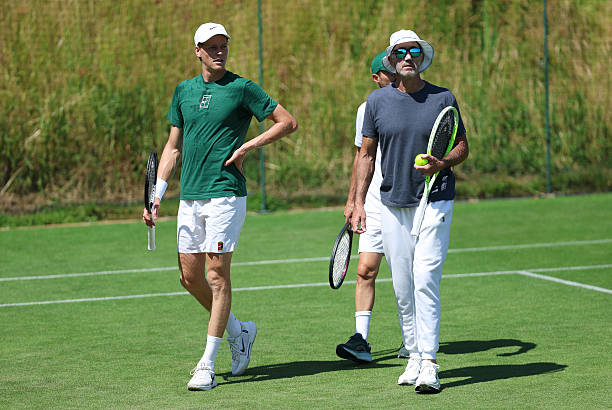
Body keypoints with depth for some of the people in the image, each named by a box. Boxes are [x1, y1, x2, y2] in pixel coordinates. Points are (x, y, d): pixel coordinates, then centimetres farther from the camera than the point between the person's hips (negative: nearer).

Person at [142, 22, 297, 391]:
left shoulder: (242, 88, -3)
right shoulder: (184, 91, 13)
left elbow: (288, 122, -1)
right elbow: (173, 147, 16)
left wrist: (247, 147, -9)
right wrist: (157, 197, 8)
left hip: (226, 194, -6)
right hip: (190, 196, 6)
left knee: (216, 273, -8)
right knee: (190, 276, 6)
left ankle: (208, 365, -4)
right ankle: (239, 331, 27)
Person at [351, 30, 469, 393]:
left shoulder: (443, 99, 0)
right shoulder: (378, 101, 5)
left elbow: (462, 146, 8)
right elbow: (367, 154, 11)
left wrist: (442, 164, -14)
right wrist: (358, 203, 5)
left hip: (435, 202, -3)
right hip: (392, 205, 3)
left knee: (426, 281, -13)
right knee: (403, 288, 5)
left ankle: (429, 364, -14)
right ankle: (414, 357, 17)